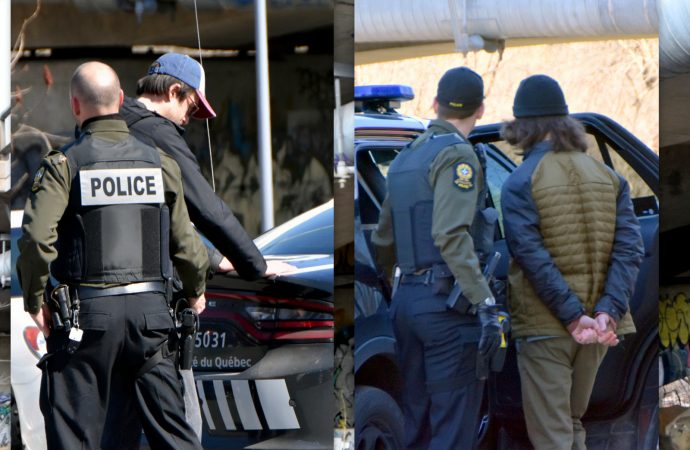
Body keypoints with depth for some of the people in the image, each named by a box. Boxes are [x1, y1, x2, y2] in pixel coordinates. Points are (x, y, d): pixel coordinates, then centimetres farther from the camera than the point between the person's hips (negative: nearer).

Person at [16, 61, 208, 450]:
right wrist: (196, 291, 25)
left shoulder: (64, 164, -5)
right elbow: (185, 241, 7)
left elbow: (37, 235, -17)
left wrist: (35, 300, -4)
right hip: (151, 309, 3)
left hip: (87, 314, -3)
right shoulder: (160, 162, 5)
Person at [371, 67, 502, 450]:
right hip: (445, 301, -8)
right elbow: (451, 236, -20)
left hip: (406, 299, 8)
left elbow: (382, 239, 21)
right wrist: (485, 304, -23)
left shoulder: (404, 158, 18)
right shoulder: (456, 154, -9)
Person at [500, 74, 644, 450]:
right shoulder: (609, 178, 5)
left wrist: (573, 317, -19)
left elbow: (532, 257, -19)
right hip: (598, 326, 5)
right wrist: (608, 311, -14)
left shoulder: (519, 183, -10)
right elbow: (629, 249, -5)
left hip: (544, 327, -5)